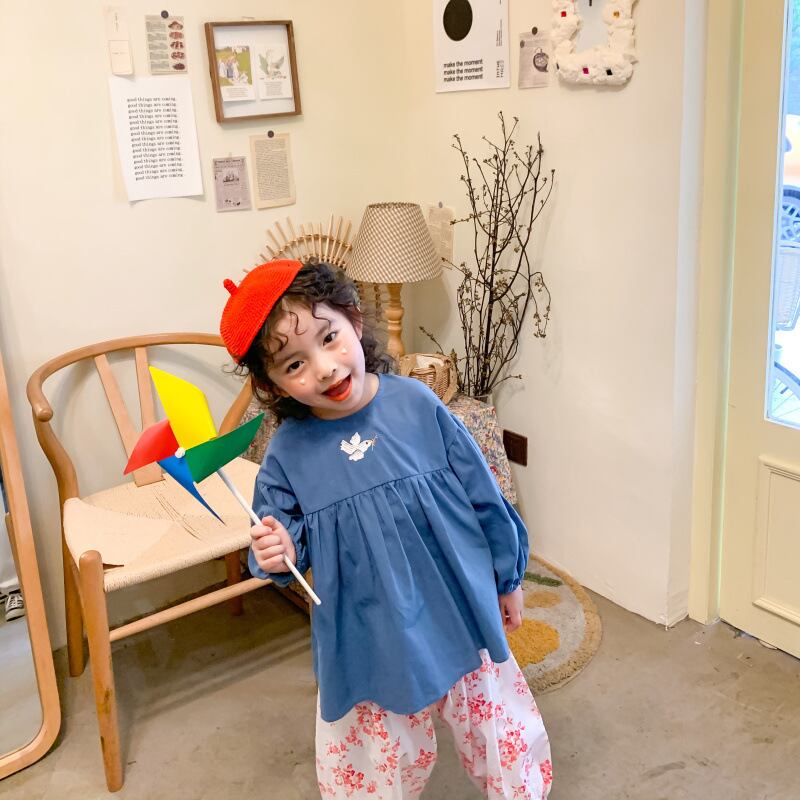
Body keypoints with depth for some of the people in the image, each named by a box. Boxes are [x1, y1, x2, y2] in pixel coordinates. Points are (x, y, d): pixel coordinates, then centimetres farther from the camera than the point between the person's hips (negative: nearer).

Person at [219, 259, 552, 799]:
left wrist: (508, 578, 7)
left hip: (459, 614, 1)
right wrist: (277, 555, -24)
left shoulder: (417, 404, -13)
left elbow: (483, 496, -2)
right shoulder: (288, 453, -13)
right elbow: (286, 540, 0)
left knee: (502, 735, 19)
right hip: (368, 642, 0)